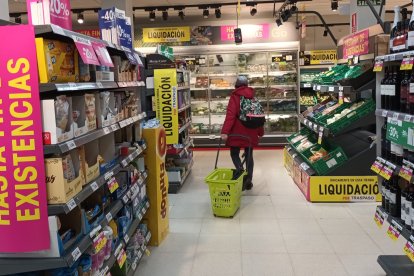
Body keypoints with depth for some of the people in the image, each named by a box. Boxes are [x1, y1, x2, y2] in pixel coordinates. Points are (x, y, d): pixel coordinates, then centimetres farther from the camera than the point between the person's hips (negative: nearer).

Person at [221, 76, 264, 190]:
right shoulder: (253, 97, 9)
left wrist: (225, 131, -24)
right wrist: (260, 131, 21)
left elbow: (230, 115, -18)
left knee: (234, 153, 9)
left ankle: (239, 169, -20)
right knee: (249, 155, 12)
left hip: (238, 132, -4)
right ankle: (248, 181, 12)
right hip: (251, 132, 4)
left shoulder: (235, 97, -6)